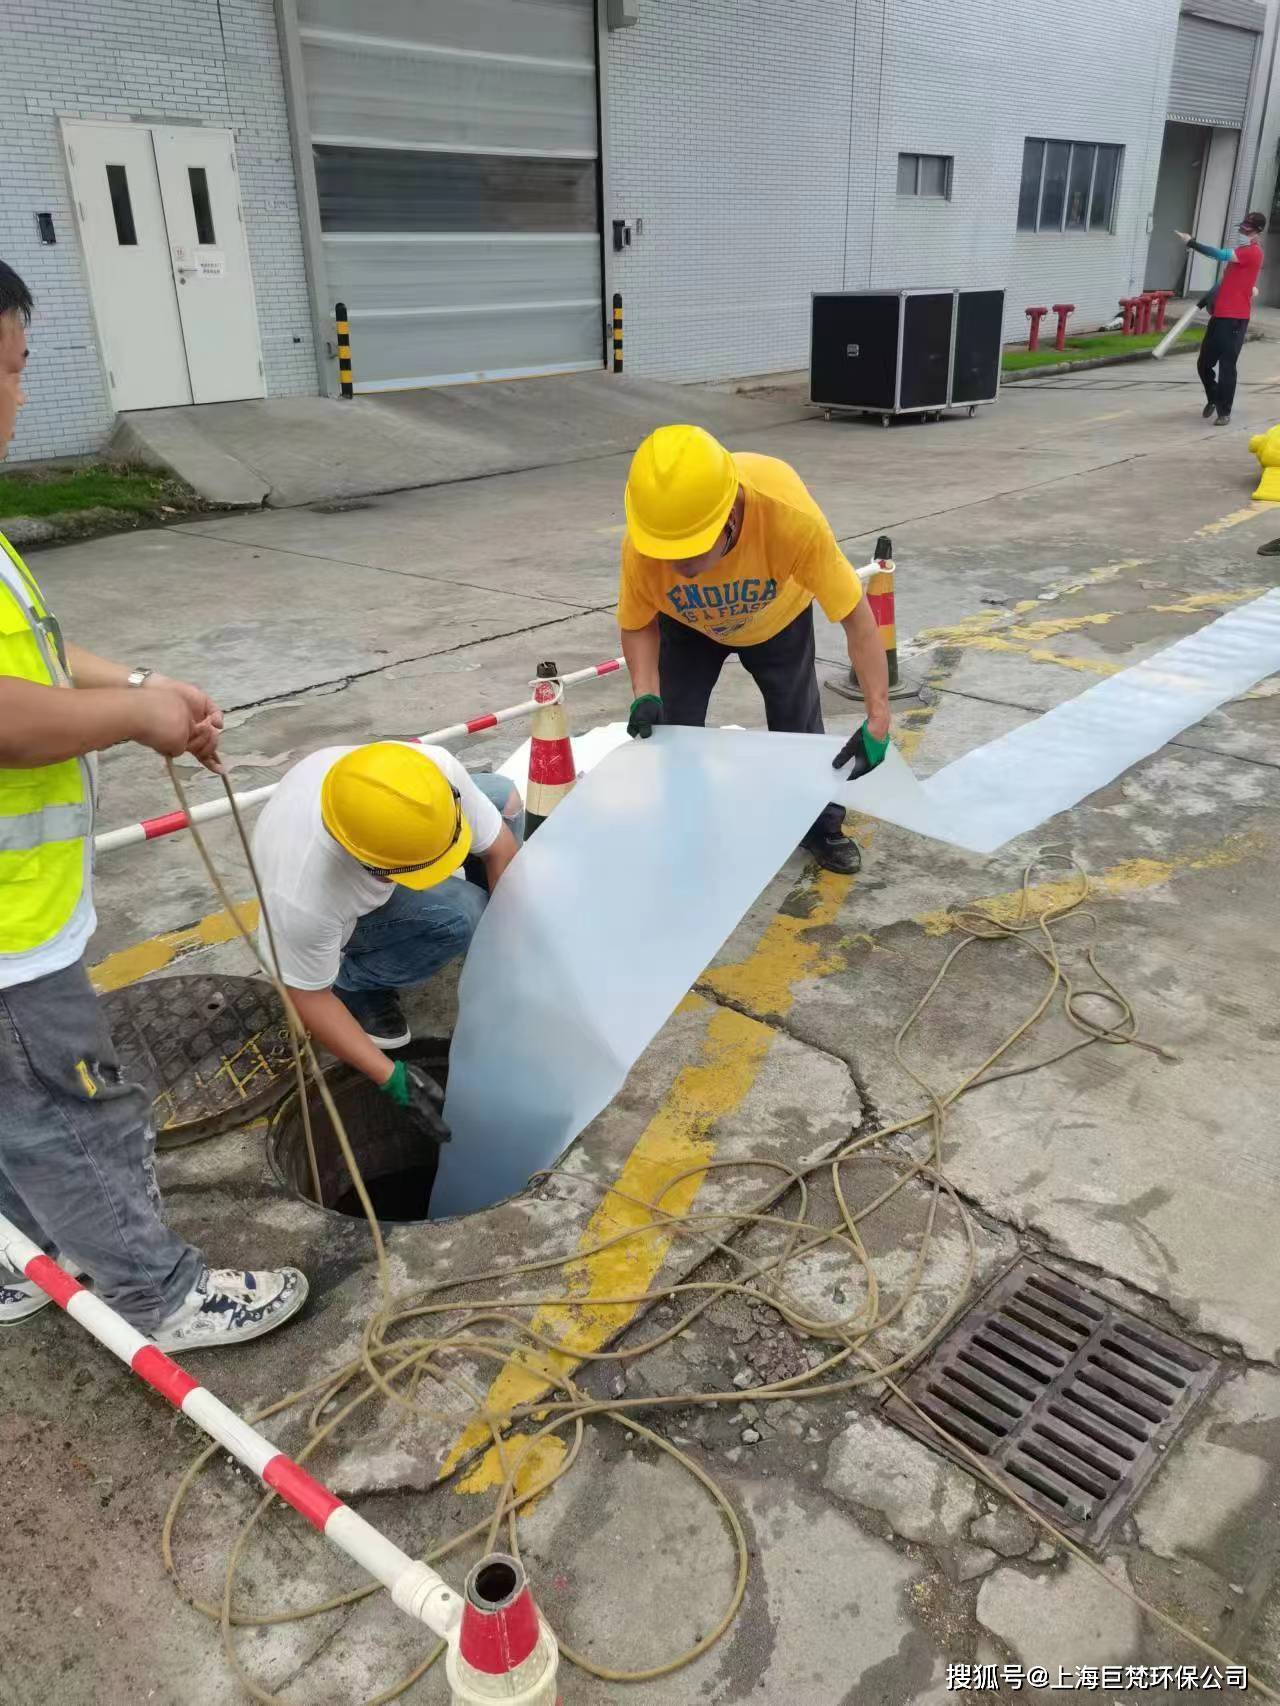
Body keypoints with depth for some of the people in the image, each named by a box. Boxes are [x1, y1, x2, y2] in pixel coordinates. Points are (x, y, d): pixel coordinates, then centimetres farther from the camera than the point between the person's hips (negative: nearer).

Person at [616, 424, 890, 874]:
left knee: (798, 724, 8)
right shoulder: (642, 543, -40)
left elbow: (855, 615, -38)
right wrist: (646, 694, -38)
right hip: (687, 625, 1)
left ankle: (822, 827, 33)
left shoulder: (790, 516, -46)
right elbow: (638, 624, -20)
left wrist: (877, 719, -43)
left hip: (778, 618, 0)